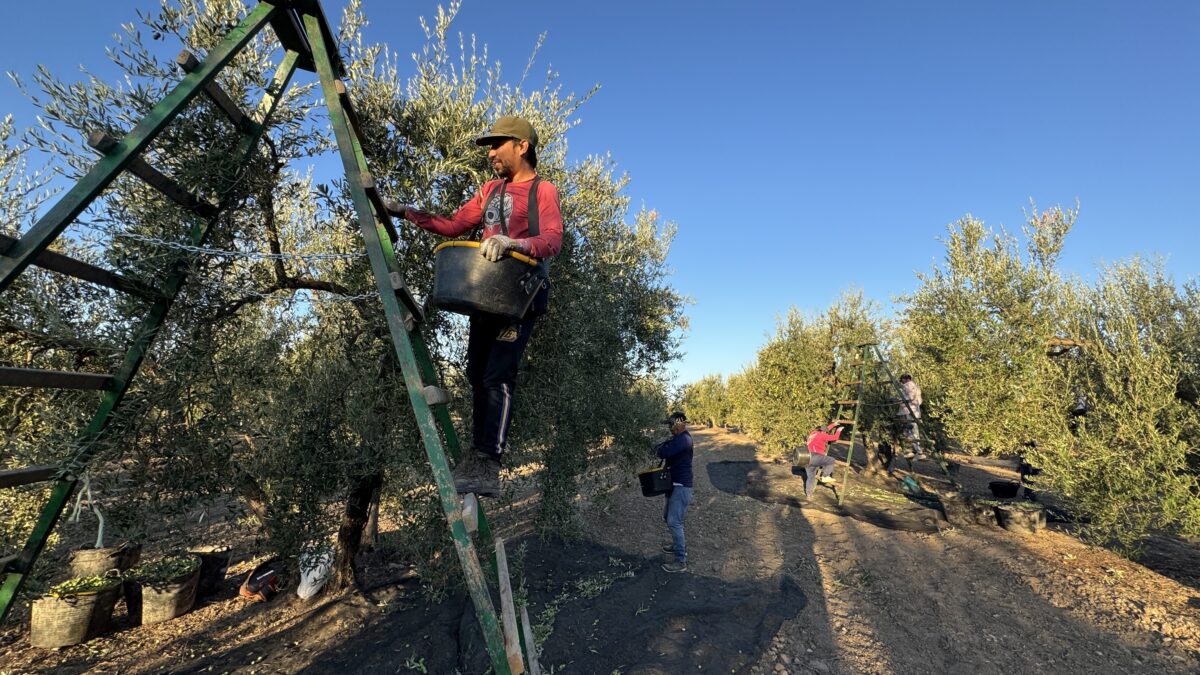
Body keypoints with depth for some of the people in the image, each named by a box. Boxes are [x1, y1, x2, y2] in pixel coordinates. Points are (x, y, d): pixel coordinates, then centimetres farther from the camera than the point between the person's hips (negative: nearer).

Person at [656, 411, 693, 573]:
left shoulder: (683, 439, -22)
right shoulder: (678, 438, 12)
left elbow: (662, 453, -27)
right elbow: (659, 450, 17)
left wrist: (666, 444, -7)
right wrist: (666, 444, -3)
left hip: (681, 486, -10)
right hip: (675, 485, 10)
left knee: (674, 521, -9)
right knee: (668, 516, 21)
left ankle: (681, 561, -2)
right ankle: (679, 544, 37)